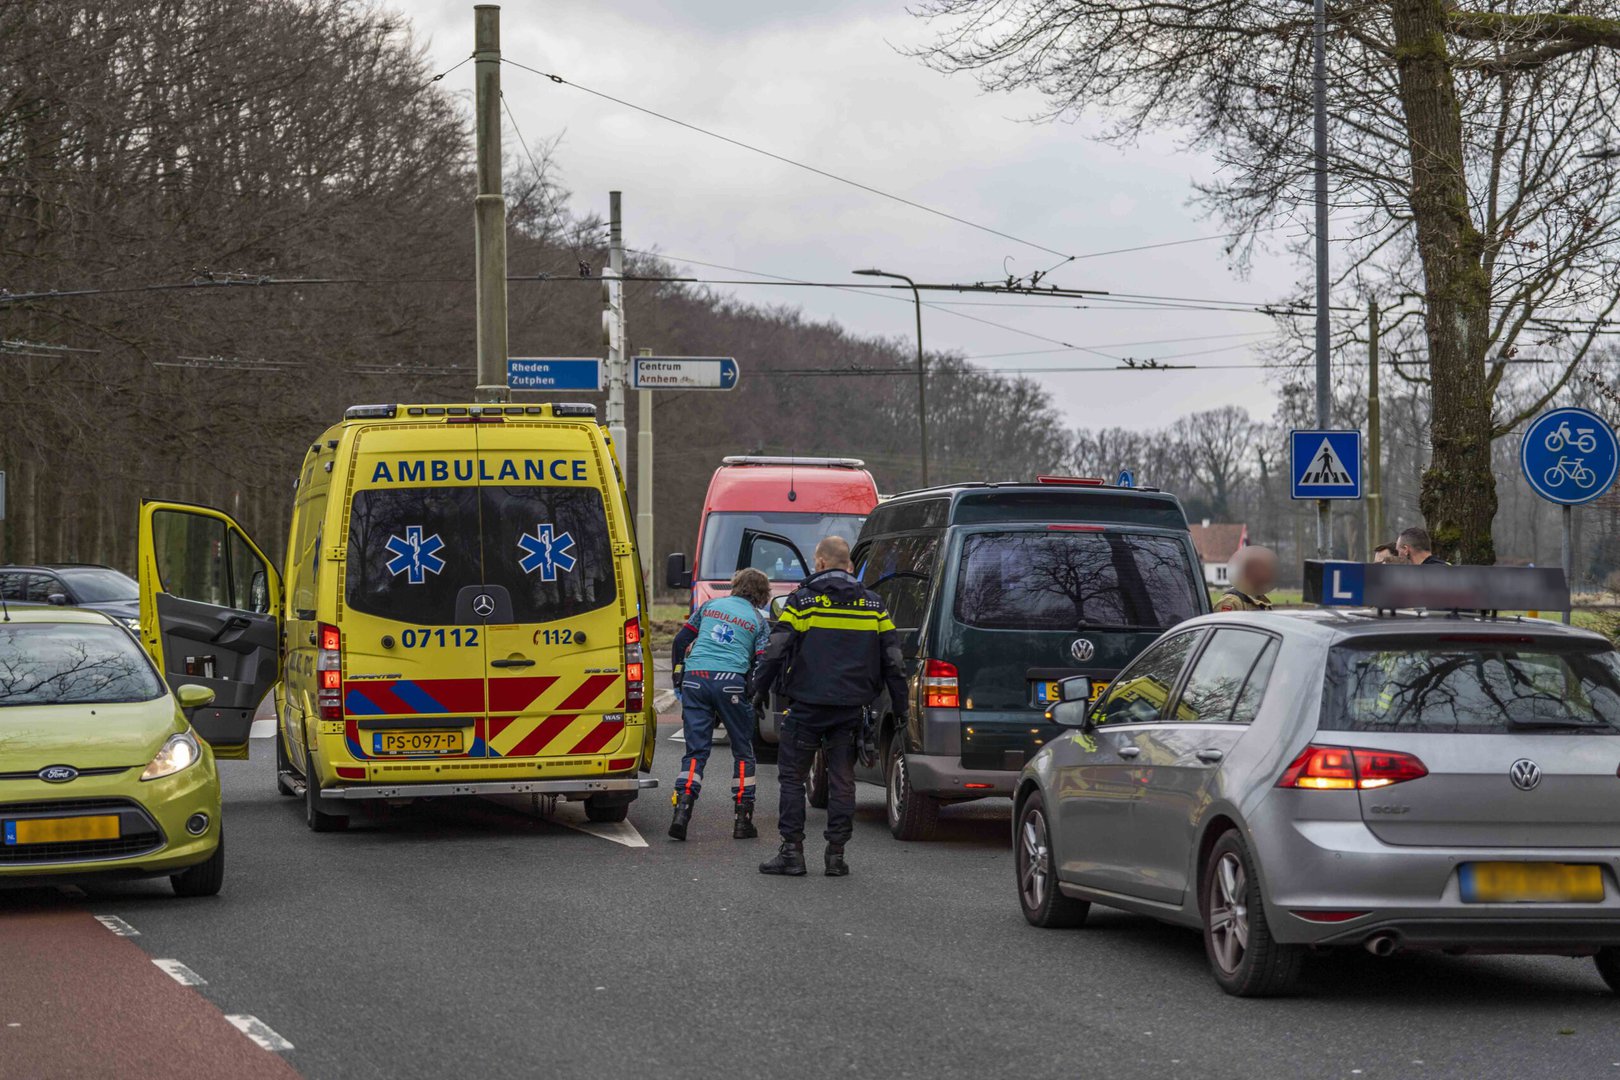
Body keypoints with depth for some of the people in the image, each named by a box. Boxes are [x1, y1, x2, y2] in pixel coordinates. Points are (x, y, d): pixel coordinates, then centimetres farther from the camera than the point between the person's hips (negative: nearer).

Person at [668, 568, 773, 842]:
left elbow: (680, 640, 18)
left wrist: (678, 674, 26)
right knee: (743, 752, 10)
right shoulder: (759, 621, 10)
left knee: (695, 751, 5)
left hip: (695, 677, 3)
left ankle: (682, 808, -15)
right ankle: (743, 820, 7)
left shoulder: (711, 606, 18)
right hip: (730, 680, -3)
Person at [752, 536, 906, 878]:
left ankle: (792, 850, 1)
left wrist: (757, 689, 1)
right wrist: (899, 706, 14)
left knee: (792, 776, 5)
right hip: (851, 706, 3)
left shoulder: (802, 601, -4)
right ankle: (836, 853, 6)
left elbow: (776, 651, -9)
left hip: (807, 705, -3)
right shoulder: (872, 604, 8)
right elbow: (892, 660, 9)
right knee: (842, 779, 8)